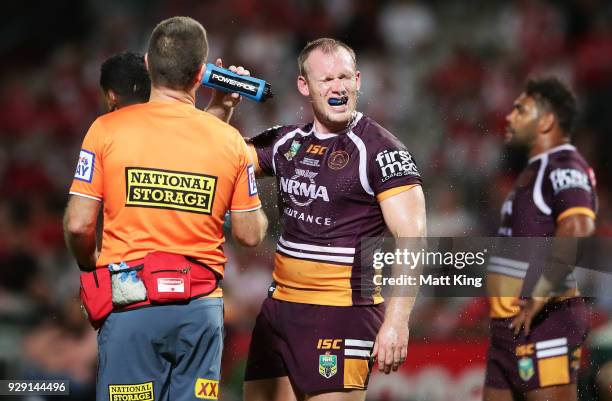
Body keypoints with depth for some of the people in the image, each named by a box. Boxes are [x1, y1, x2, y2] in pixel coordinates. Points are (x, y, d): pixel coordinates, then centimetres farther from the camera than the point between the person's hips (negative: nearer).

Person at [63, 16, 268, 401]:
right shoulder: (229, 139, 0)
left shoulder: (108, 129, -4)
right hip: (201, 307, 1)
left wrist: (90, 265, 16)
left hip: (130, 303, -1)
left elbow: (78, 224, -5)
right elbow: (250, 234, 6)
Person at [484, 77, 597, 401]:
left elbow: (578, 228, -30)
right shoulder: (537, 170, 21)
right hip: (510, 325, 11)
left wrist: (542, 294, -31)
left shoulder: (563, 167, -12)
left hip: (542, 324, -11)